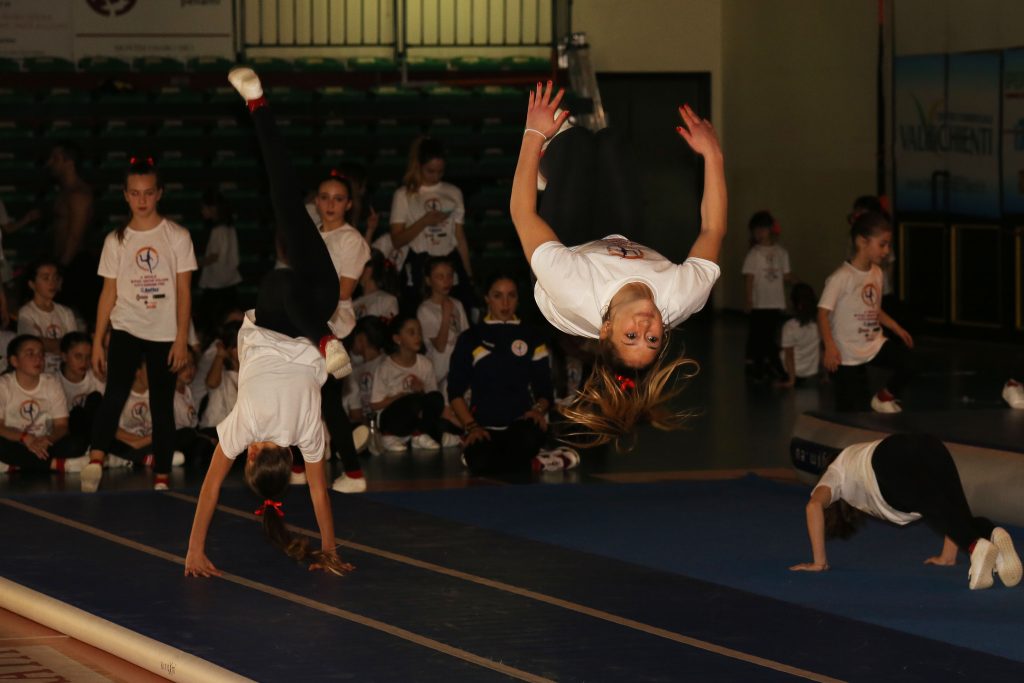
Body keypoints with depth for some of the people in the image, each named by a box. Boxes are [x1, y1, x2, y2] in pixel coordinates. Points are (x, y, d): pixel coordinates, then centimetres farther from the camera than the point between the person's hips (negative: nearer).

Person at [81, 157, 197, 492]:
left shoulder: (177, 236, 1)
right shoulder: (116, 240, 6)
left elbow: (184, 291, 0)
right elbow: (109, 293, 7)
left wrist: (182, 339, -7)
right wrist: (97, 341, 1)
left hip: (164, 334, 0)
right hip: (125, 329, 0)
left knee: (162, 404, 2)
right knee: (116, 392, -22)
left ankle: (162, 478, 7)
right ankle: (96, 461, -30)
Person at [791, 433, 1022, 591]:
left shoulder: (836, 474, 39)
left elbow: (815, 505, 13)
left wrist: (819, 561, 17)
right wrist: (947, 556, 40)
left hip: (892, 462, -4)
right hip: (931, 447, 4)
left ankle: (976, 546, -50)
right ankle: (994, 535, -33)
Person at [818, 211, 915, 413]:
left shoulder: (876, 274, 4)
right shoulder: (842, 277, -20)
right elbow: (823, 313, -22)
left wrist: (897, 329, 12)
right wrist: (830, 347, -32)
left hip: (875, 344, 6)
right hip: (849, 355, -6)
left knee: (906, 362, -15)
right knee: (854, 411, -3)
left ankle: (884, 398, 9)